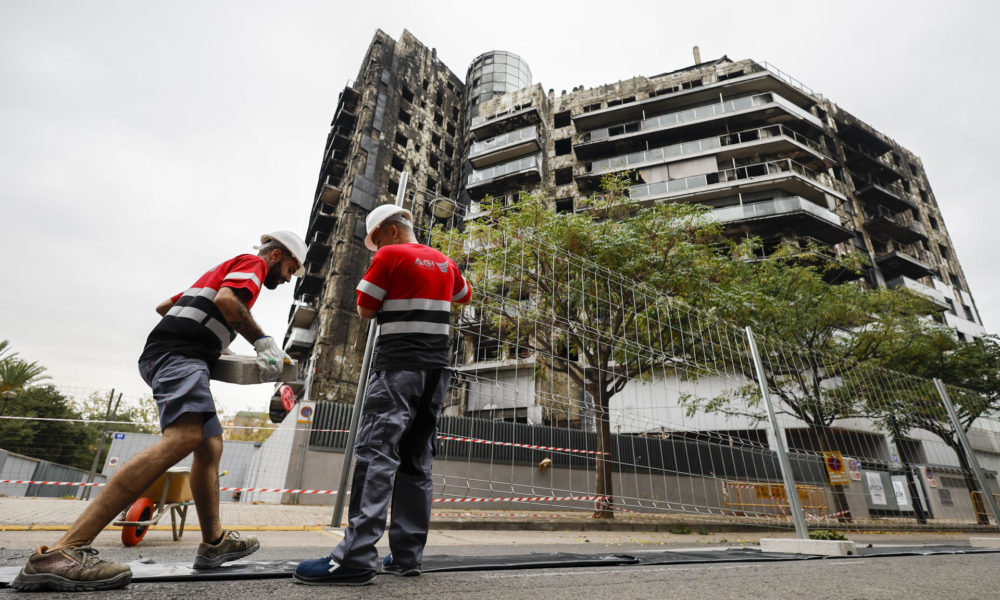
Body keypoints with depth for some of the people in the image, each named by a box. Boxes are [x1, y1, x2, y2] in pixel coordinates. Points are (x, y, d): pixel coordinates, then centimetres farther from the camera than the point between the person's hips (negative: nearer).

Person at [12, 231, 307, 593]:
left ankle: (213, 542, 9)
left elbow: (164, 305, 34)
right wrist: (262, 340, -14)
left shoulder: (224, 269, 31)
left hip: (166, 356, 11)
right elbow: (225, 299, -19)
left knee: (210, 445, 6)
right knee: (184, 437, -28)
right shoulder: (253, 263, 3)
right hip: (181, 354, -11)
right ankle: (62, 552, -31)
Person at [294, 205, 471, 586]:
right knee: (417, 461, 7)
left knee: (376, 452, -11)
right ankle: (407, 555, 10)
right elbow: (464, 296, 32)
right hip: (437, 367, 7)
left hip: (399, 364, -6)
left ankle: (357, 557, -16)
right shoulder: (445, 262, 16)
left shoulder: (390, 257, -2)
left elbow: (364, 309, -1)